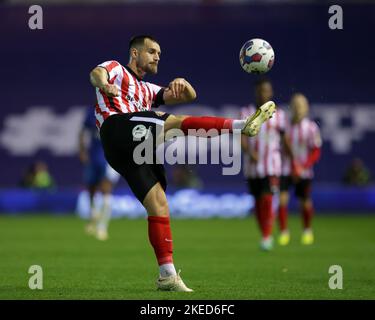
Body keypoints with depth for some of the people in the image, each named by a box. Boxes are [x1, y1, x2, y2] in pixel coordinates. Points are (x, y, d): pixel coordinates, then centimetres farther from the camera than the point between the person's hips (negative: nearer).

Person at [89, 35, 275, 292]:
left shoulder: (147, 90, 39)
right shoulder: (116, 69, 20)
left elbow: (190, 96, 28)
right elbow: (96, 73, -6)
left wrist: (182, 85, 3)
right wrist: (104, 84, -31)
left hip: (137, 152, 7)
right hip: (118, 128, -7)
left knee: (158, 205, -2)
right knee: (174, 122, -24)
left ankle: (168, 275, -4)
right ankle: (242, 125, -35)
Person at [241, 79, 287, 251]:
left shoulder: (278, 114, 5)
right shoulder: (246, 113, 3)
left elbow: (284, 140, 12)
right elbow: (242, 138, -7)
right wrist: (249, 152, -26)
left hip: (271, 165, -2)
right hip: (252, 165, 2)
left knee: (267, 198, -17)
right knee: (258, 201, 9)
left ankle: (267, 237, -14)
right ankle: (265, 235, 23)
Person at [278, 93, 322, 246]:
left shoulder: (311, 127, -6)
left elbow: (316, 152, -6)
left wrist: (303, 168, -16)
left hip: (303, 172, 0)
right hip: (285, 169, 0)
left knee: (305, 203, 8)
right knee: (282, 199, -14)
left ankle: (307, 231, 32)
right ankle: (284, 232, -2)